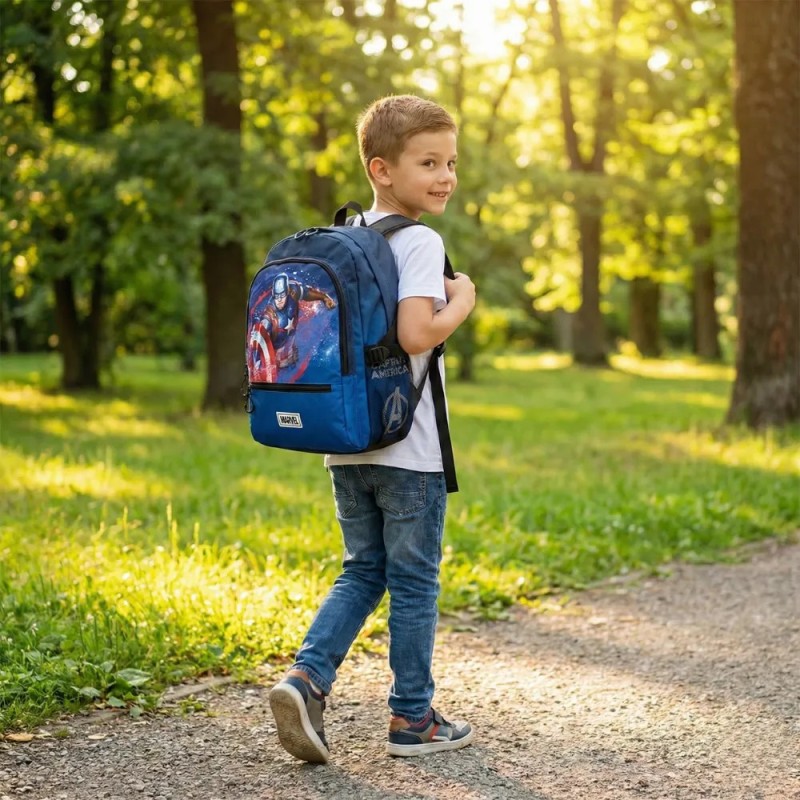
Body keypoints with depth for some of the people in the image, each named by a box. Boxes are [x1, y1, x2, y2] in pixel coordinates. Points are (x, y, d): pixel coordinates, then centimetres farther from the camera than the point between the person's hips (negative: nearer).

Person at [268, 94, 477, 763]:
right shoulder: (420, 242, -14)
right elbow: (415, 334, -25)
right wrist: (463, 301, -9)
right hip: (407, 449, -7)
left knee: (363, 572, 18)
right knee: (414, 582, 6)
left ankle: (306, 676, 1)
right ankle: (413, 718, 16)